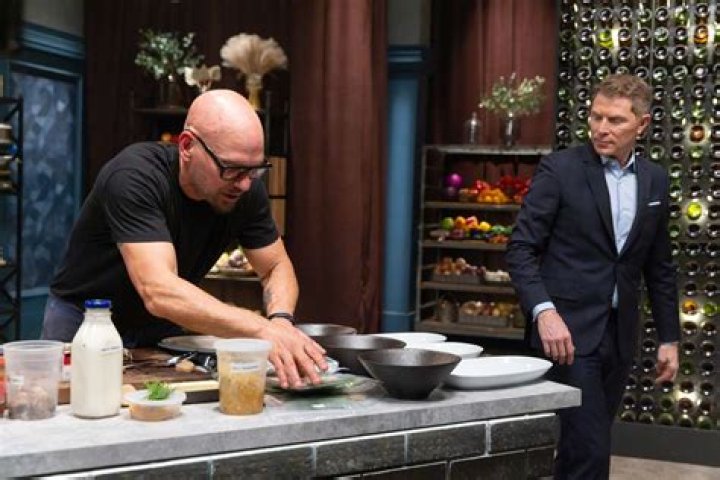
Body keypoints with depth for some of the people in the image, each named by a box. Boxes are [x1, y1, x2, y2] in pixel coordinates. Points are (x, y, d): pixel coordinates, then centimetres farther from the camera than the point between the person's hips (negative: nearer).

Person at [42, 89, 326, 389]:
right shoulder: (133, 177, -31)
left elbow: (276, 268, -2)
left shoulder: (246, 189, -13)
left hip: (165, 329, 4)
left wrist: (280, 319, -25)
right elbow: (158, 292, -42)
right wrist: (262, 329, -51)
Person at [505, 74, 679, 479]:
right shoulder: (560, 169, -7)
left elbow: (659, 267, 16)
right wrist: (544, 311, -23)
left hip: (620, 335, 5)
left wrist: (670, 338, 14)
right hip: (569, 331, -5)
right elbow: (521, 248, -9)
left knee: (585, 446, 12)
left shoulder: (655, 180, 9)